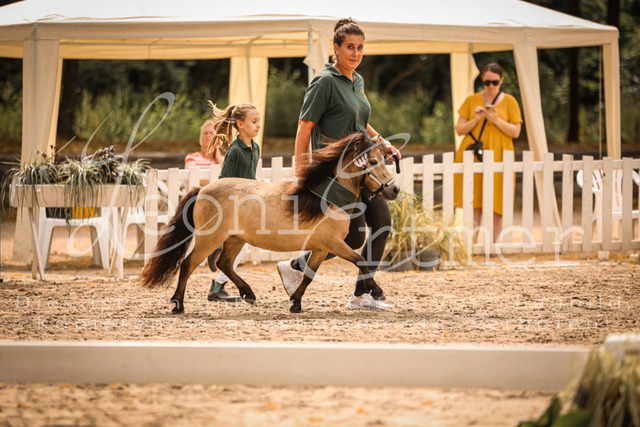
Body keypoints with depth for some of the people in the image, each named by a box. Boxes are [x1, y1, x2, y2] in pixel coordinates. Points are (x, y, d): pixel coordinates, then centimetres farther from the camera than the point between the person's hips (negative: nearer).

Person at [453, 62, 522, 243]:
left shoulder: (509, 101, 8)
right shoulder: (472, 101, 10)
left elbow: (515, 132, 2)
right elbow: (459, 129, 7)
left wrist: (497, 120, -12)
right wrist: (475, 120, -10)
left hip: (498, 157, -1)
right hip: (473, 157, 1)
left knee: (496, 207, -3)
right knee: (473, 206, -4)